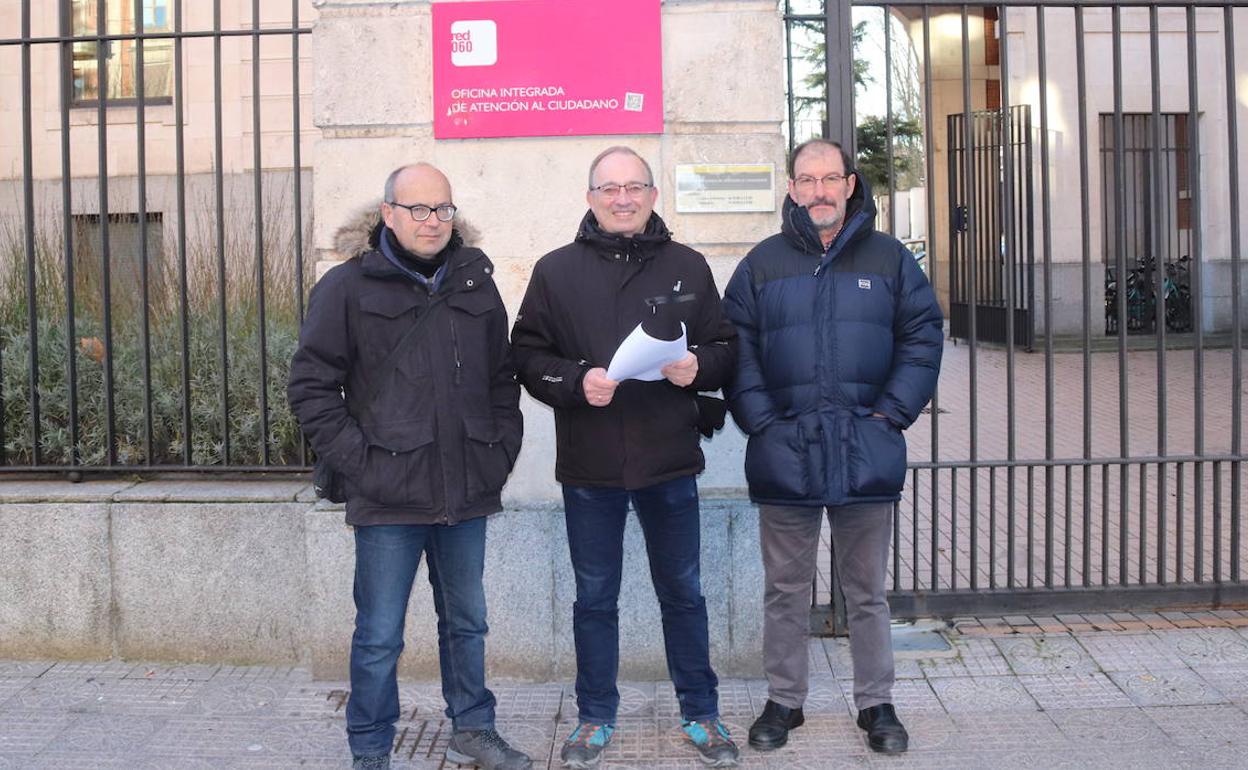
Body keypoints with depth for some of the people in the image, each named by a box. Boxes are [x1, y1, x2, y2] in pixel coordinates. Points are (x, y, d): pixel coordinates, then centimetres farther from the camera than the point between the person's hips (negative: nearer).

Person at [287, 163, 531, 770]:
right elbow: (311, 387, -4)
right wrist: (359, 462, -10)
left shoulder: (476, 284, 9)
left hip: (467, 493, 4)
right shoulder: (349, 287, -4)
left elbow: (503, 379, 17)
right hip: (389, 497, -4)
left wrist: (502, 451, 7)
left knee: (466, 623, 17)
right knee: (380, 636, 5)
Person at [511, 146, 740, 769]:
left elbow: (725, 348, 7)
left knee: (683, 593, 13)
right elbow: (527, 355, -1)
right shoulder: (556, 271, 1)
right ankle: (595, 717, 29)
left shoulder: (687, 267, 4)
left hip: (670, 462, 1)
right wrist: (576, 380, -18)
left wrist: (697, 365, -14)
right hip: (588, 466, 0)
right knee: (595, 598, 12)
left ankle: (700, 713, 29)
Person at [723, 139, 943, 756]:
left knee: (867, 591, 11)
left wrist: (891, 415, -5)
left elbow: (921, 340, 5)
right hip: (783, 453, 0)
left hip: (867, 453, 0)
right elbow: (737, 350, 3)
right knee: (785, 590, 10)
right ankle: (783, 700, 25)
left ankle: (876, 704, 25)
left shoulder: (889, 259, 7)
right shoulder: (762, 264, 6)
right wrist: (762, 422, -7)